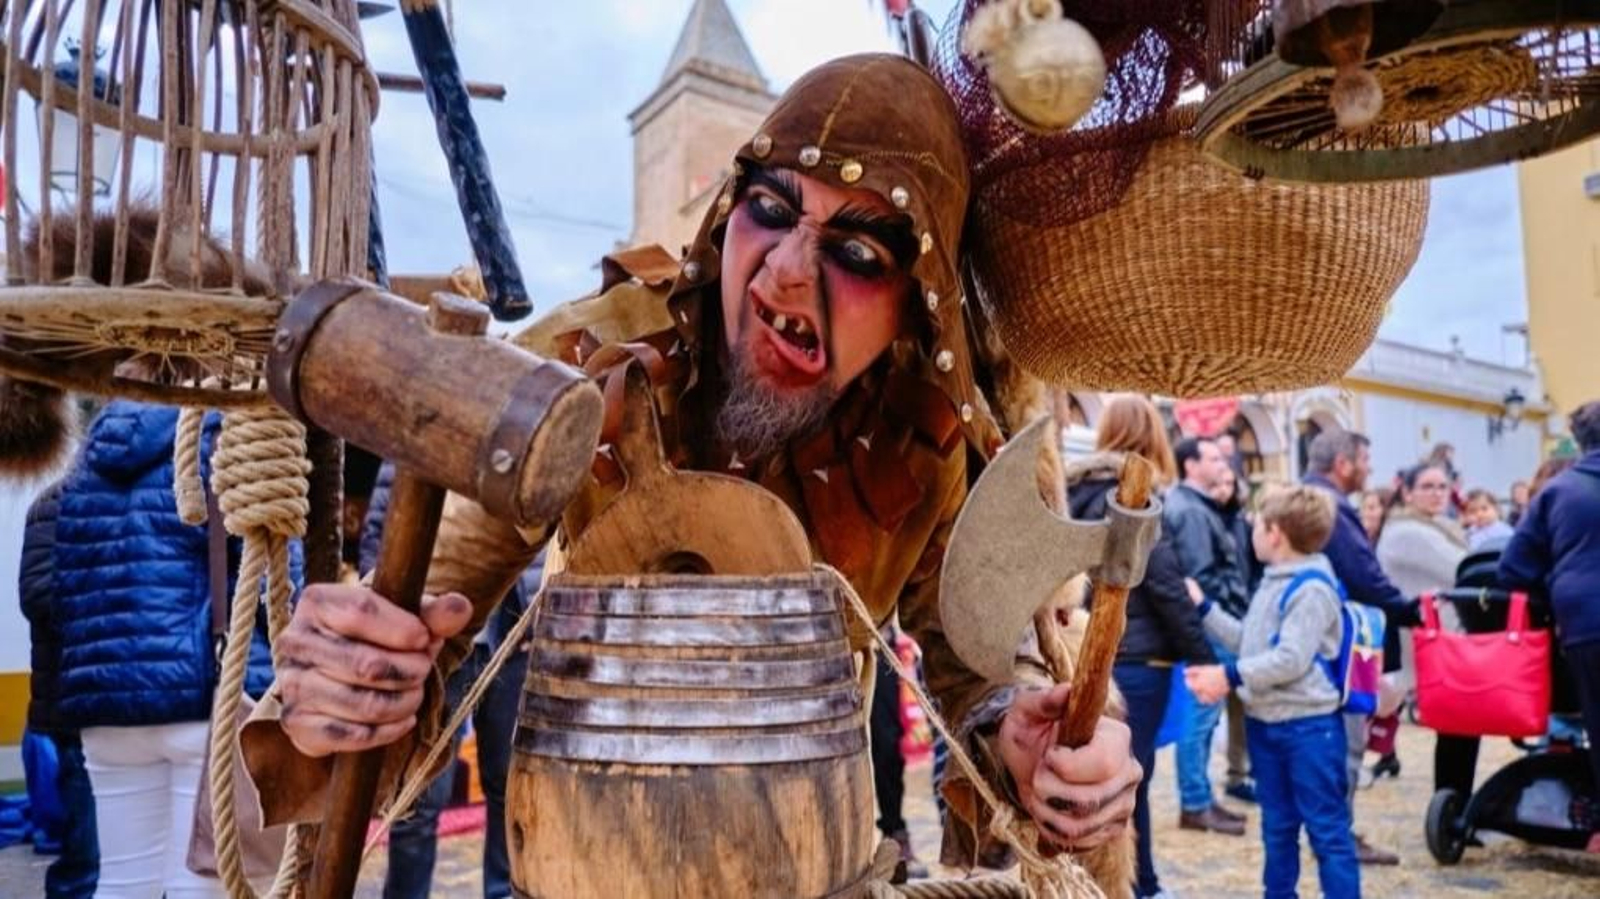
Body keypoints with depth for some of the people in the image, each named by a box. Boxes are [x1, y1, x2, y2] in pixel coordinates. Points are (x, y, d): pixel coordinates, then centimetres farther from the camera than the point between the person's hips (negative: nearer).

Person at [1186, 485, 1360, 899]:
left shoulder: (1312, 588, -17)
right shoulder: (1272, 582, 12)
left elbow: (1292, 659, -26)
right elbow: (1248, 640, 22)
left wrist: (1231, 676, -28)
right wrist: (1204, 608, 20)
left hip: (1309, 726, -9)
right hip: (1264, 723, 9)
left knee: (1327, 829, 1)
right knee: (1277, 826, 19)